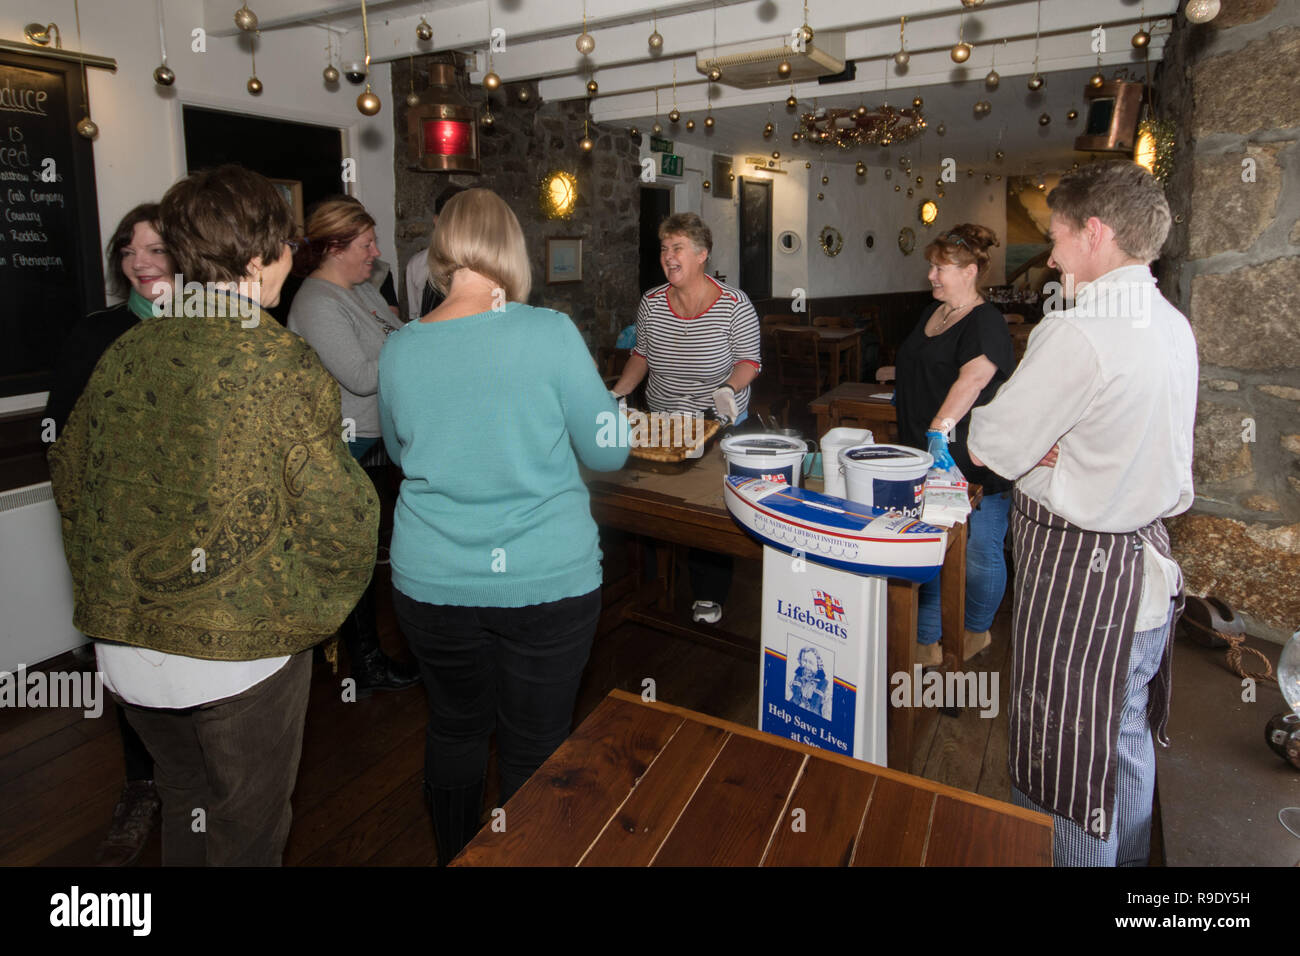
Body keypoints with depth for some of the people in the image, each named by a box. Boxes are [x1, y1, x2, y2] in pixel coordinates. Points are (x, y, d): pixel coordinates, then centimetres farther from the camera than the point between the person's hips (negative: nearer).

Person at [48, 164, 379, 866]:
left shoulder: (125, 353, 0)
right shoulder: (284, 364, -18)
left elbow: (68, 479, 10)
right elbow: (334, 518, -19)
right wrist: (318, 607, 2)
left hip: (124, 643, 6)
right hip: (240, 648, -5)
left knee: (183, 806, 28)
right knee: (246, 831, 16)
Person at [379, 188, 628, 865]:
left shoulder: (397, 350, -2)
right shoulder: (549, 333, -14)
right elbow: (608, 452, -7)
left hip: (431, 581, 4)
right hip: (547, 580, -3)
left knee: (454, 727, 23)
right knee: (534, 750, 13)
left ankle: (453, 857, 43)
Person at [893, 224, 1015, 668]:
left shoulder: (986, 323, -13)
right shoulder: (933, 311, 13)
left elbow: (972, 379, -30)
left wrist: (940, 428, -40)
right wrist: (904, 395, 23)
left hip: (975, 464, -8)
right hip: (928, 458, 8)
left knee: (978, 555, 4)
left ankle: (976, 632, 27)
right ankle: (926, 644, 19)